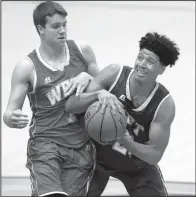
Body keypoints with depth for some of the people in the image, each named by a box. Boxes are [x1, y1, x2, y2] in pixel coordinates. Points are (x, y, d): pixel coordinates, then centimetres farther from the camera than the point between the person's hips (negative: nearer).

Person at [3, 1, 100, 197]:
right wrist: (12, 119, -29)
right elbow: (10, 112, -5)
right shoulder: (27, 67, -6)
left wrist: (87, 77, -5)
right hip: (45, 143, -3)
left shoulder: (82, 51, 3)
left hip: (81, 146, 4)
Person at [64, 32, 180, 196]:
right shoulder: (114, 74, -23)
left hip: (137, 166, 0)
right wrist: (99, 94, -45)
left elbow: (155, 154, -22)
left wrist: (124, 140, -40)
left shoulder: (165, 104, -24)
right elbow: (70, 106, -25)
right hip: (97, 157, 0)